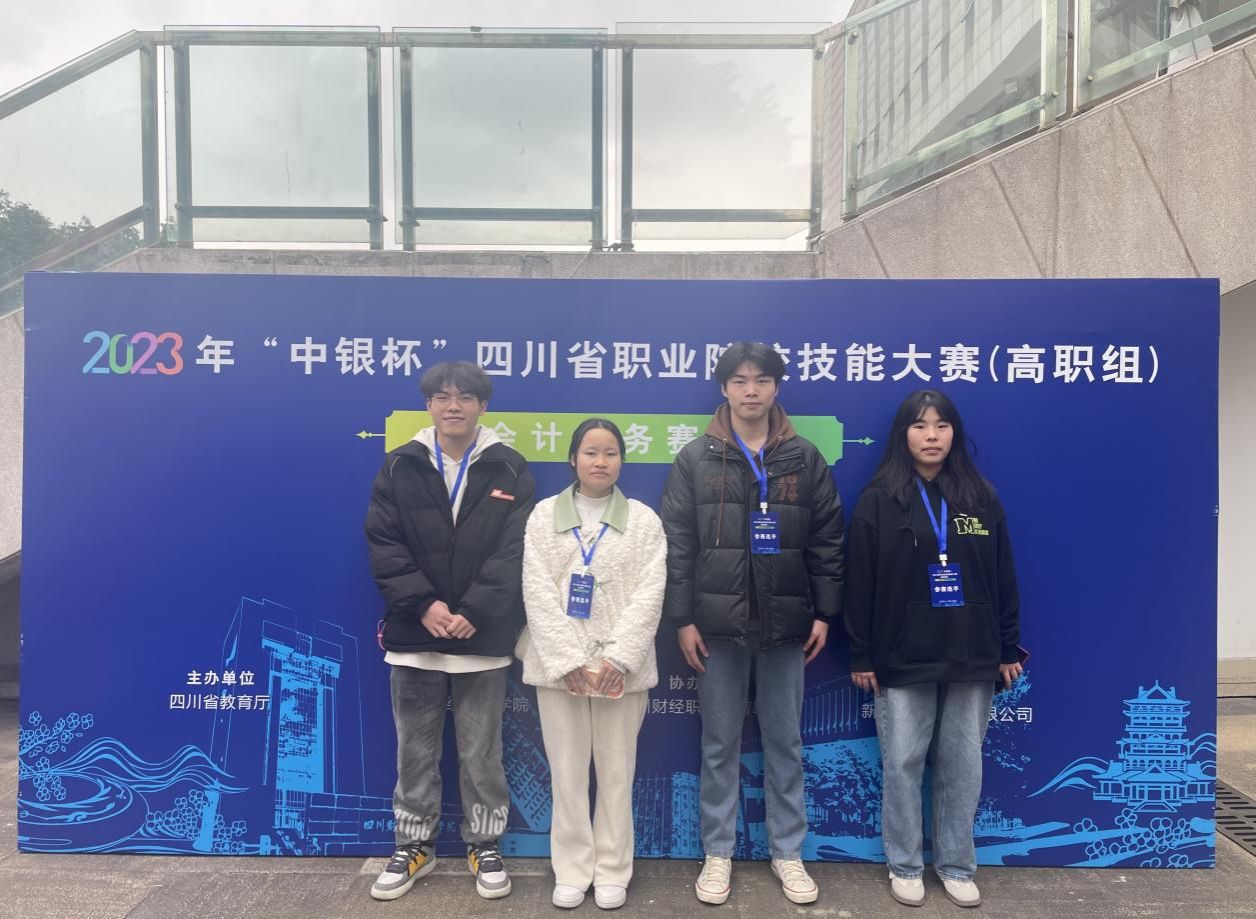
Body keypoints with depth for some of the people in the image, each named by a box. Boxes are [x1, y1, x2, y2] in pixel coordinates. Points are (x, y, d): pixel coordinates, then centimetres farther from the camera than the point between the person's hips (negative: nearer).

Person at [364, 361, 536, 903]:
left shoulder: (510, 471, -1)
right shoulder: (399, 468, 3)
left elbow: (513, 553, -8)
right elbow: (383, 545, -3)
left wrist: (473, 613, -18)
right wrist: (424, 605, -15)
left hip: (483, 637, -1)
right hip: (413, 635, 2)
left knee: (481, 752, 10)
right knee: (415, 750, 13)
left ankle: (484, 845, 28)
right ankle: (414, 847, 30)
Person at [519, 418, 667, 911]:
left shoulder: (644, 519, 3)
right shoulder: (544, 515, 4)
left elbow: (649, 594, -4)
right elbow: (538, 591, -4)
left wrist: (619, 659, -15)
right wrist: (569, 660, -12)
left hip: (621, 664, 0)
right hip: (559, 663, 0)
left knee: (617, 772, 8)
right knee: (567, 772, 8)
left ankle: (611, 871, 23)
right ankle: (572, 870, 22)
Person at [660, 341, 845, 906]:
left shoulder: (805, 459, 4)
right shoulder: (696, 460, 0)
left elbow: (827, 541, 5)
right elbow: (677, 544, -2)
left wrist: (825, 613, 0)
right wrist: (682, 618, -6)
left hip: (786, 624, 1)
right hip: (719, 623, -1)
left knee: (785, 743, 12)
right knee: (720, 745, 10)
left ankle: (788, 854, 27)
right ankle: (718, 854, 25)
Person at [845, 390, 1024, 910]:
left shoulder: (981, 498, 6)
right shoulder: (879, 500, -3)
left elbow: (1003, 578, 9)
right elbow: (859, 582, -4)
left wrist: (1009, 649, 6)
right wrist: (861, 656, -6)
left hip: (972, 658, 3)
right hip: (902, 660, -2)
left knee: (963, 766, 10)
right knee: (902, 764, 5)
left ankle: (957, 866, 26)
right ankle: (904, 866, 21)